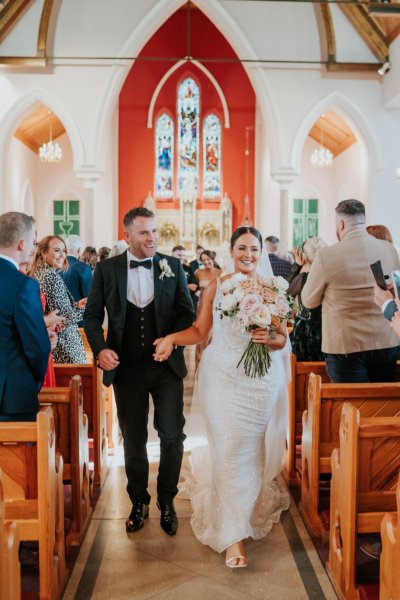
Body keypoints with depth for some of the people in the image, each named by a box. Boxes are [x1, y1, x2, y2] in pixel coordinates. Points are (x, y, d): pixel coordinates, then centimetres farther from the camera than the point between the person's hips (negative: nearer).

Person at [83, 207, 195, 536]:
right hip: (126, 366, 0)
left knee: (172, 435, 0)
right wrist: (100, 348, -14)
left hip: (166, 364, 0)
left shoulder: (172, 266, 1)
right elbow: (92, 315, 2)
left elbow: (187, 312, 2)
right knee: (133, 439, 12)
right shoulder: (107, 269, 0)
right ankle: (139, 502, 32)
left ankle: (167, 500, 23)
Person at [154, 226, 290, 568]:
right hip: (223, 376, -1)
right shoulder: (215, 287, 2)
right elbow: (199, 331, 1)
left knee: (250, 446, 12)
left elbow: (282, 338, 5)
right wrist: (172, 338, -17)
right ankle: (233, 536, 10)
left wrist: (268, 339, -17)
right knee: (229, 448, -2)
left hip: (262, 379, 1)